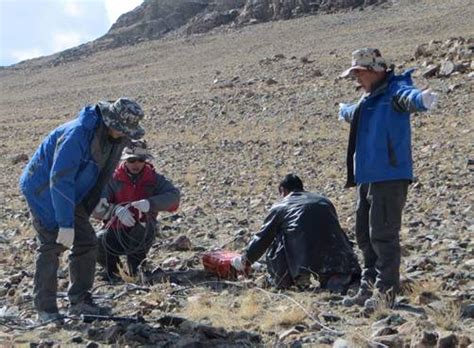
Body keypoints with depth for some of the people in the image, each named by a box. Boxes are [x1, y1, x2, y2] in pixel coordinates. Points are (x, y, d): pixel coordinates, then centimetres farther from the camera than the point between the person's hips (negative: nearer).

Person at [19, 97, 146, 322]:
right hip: (44, 191, -8)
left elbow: (101, 175, 9)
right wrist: (66, 224, -33)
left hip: (70, 194, 8)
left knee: (87, 243, 3)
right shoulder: (77, 135, -33)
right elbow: (60, 181, -34)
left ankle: (80, 302, 12)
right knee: (52, 246, -11)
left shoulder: (114, 137, -6)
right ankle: (45, 309, -3)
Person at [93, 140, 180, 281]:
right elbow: (98, 208, -16)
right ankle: (111, 269, 8)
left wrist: (150, 203, -38)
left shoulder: (154, 179, -1)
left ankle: (136, 271, -10)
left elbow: (173, 197, -20)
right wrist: (116, 209, -38)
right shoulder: (113, 179, -4)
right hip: (116, 231, 0)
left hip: (141, 236, 0)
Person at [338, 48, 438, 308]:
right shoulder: (368, 99, 20)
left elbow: (408, 96, -35)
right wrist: (345, 111, 68)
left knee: (383, 235, -8)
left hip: (389, 177, -10)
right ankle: (369, 288, 23)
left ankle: (386, 292, 1)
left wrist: (422, 99, -59)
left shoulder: (395, 89, -9)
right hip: (367, 177, 10)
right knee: (365, 237, 13)